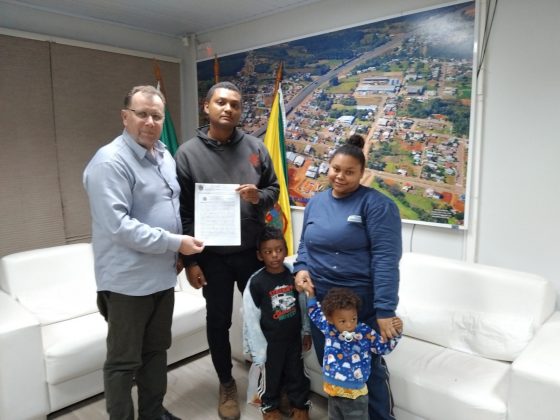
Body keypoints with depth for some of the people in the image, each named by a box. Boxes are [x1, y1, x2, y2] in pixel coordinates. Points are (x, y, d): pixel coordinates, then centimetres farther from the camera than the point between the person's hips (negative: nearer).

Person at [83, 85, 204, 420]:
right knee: (124, 360, 8)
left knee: (157, 350, 21)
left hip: (162, 275, 8)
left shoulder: (165, 157, 9)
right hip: (129, 279, -8)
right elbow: (117, 225, -25)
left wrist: (176, 255, 11)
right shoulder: (110, 162, -17)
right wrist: (174, 243, -22)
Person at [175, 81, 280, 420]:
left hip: (254, 251, 2)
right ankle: (226, 383, 36)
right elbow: (182, 212, -6)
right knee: (219, 321, 13)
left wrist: (259, 197, -17)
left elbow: (274, 189, 7)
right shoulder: (188, 153, -6)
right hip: (213, 255, -1)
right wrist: (189, 259, -7)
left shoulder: (256, 147, 0)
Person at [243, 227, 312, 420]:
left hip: (294, 337, 3)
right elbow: (250, 319, -15)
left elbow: (304, 304, 3)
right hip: (270, 341, -2)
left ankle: (300, 404, 44)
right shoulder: (256, 282, -20)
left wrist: (306, 331, 8)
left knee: (297, 372, 20)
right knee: (270, 375, 18)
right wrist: (257, 349, -11)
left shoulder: (294, 275, -9)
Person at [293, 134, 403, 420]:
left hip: (362, 302, -5)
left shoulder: (376, 204, -13)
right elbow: (305, 244, 15)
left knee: (368, 369, 10)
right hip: (320, 300, 6)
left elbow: (385, 258, -18)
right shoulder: (315, 202, 6)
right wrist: (301, 268, -5)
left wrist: (385, 310, -23)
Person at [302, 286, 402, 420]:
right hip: (333, 392, 4)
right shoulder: (329, 329, -8)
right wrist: (311, 294, 5)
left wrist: (396, 332, -20)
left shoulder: (365, 333, -16)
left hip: (355, 395, -4)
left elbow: (384, 347, -5)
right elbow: (316, 314, 10)